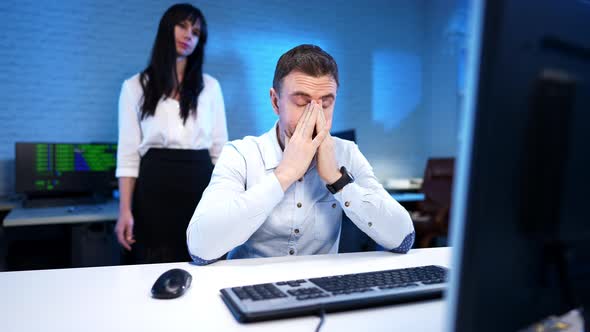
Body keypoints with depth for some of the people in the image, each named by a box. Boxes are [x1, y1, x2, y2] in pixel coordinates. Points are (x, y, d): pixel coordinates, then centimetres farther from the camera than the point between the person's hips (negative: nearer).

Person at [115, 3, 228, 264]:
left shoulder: (210, 86, 9)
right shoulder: (135, 86, 6)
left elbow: (220, 149, 8)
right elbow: (128, 153, 1)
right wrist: (125, 210, -7)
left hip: (200, 188, 2)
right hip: (155, 190, -1)